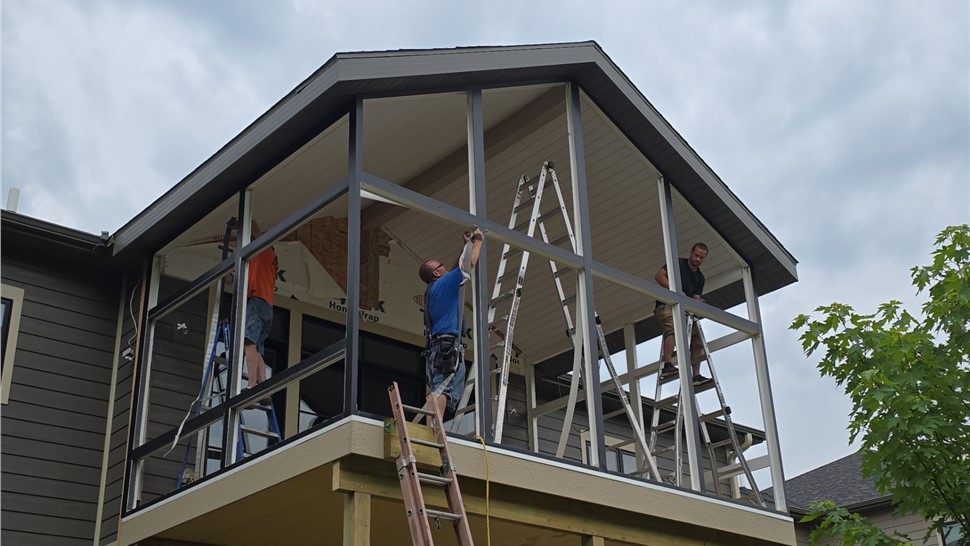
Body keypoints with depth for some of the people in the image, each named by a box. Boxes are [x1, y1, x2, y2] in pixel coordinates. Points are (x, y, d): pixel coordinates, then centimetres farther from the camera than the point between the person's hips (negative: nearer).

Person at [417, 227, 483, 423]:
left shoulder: (433, 289, 26)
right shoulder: (444, 283, -1)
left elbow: (457, 268, 39)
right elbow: (469, 263, -2)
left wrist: (467, 244, 41)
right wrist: (478, 240, 14)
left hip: (437, 346, 10)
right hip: (448, 345, -10)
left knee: (438, 391, 2)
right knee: (443, 389, -20)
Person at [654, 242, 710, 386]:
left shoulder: (700, 278, 19)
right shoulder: (678, 263, 2)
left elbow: (695, 299, 12)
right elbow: (659, 276, -11)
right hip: (666, 306, -7)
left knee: (697, 338, -1)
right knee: (672, 329, -33)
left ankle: (696, 375, -1)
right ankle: (667, 366, -42)